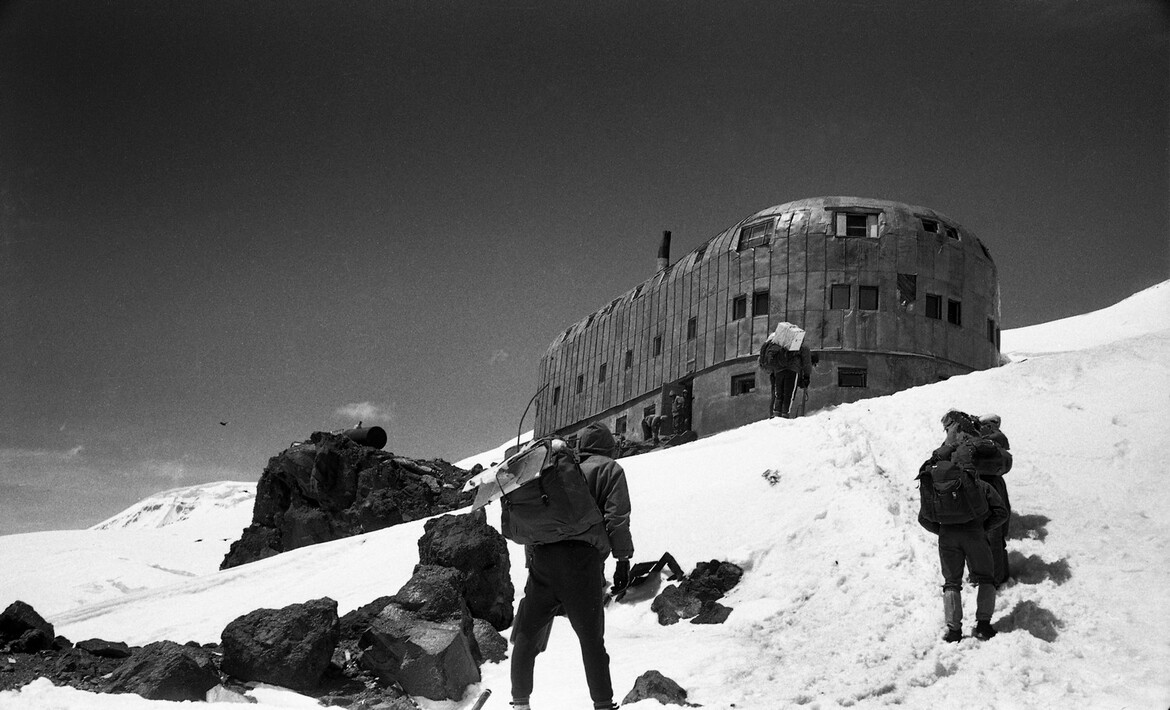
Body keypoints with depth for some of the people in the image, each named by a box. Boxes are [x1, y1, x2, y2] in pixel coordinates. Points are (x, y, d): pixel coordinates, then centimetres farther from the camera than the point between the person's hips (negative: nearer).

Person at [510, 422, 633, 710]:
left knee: (527, 635, 13)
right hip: (583, 559, -3)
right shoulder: (610, 469, 12)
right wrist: (623, 559, 0)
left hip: (543, 557, 4)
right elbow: (617, 517, -2)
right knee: (591, 639, 5)